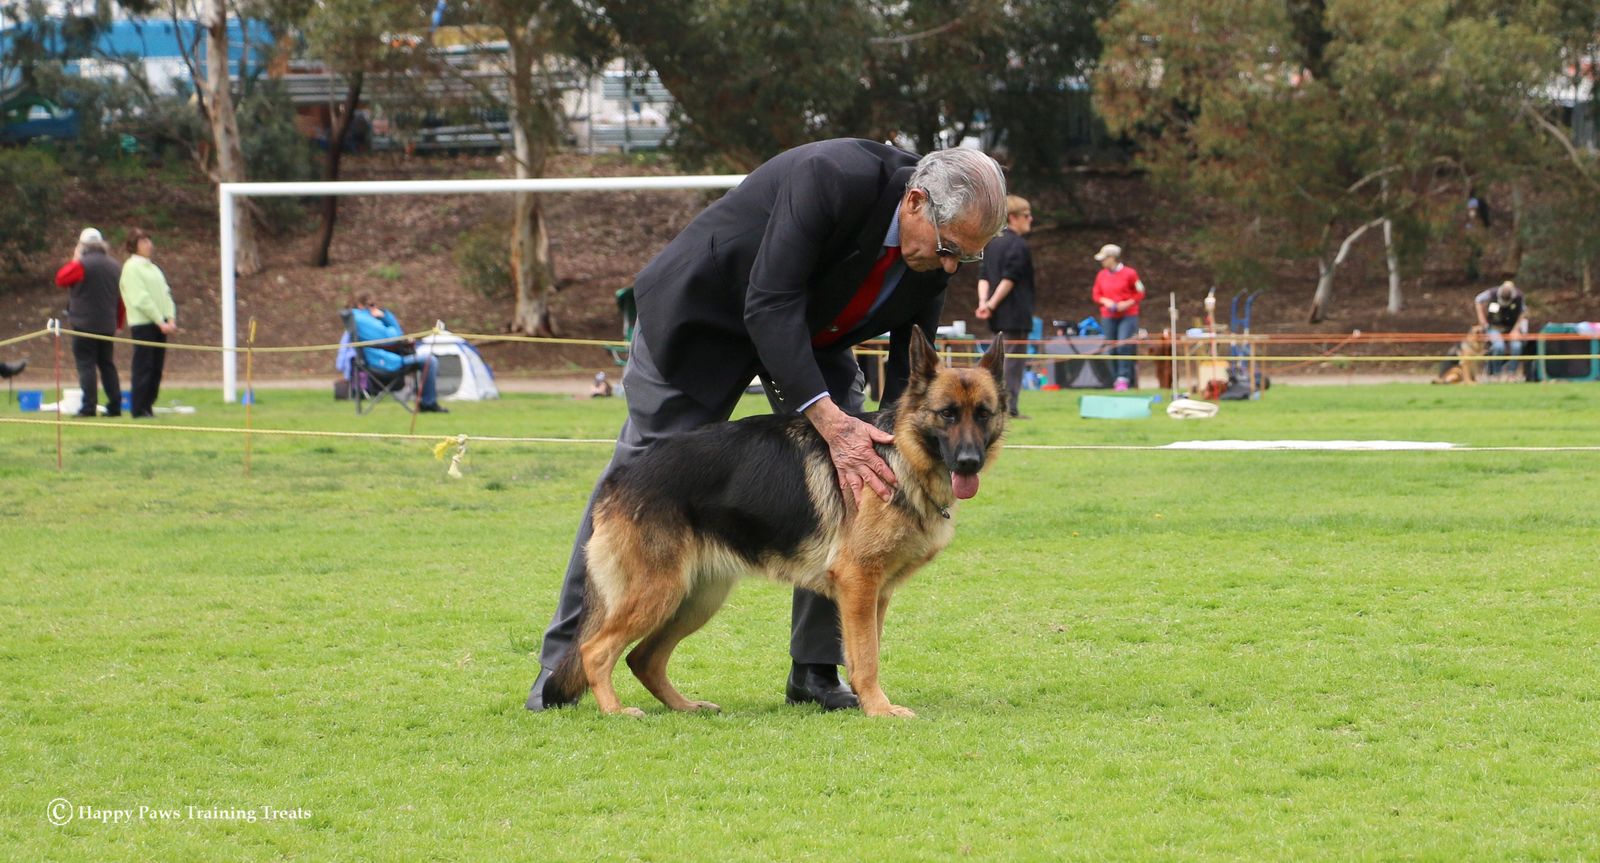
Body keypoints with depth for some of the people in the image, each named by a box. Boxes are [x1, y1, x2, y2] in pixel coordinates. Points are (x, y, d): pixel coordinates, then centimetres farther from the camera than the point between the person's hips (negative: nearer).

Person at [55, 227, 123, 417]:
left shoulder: (82, 264, -11)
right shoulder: (115, 266, 10)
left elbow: (60, 279, -3)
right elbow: (121, 298, 14)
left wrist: (74, 260, 7)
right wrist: (118, 323, 20)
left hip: (84, 323, -6)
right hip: (108, 325, 6)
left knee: (86, 365, -5)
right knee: (107, 364, 12)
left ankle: (89, 407, -11)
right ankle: (115, 406, 8)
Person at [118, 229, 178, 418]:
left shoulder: (153, 268, 18)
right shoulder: (131, 267, -7)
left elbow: (165, 294, 14)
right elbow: (141, 299, -13)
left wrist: (171, 319, -2)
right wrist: (161, 322, -15)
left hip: (159, 324, 7)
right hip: (142, 324, -7)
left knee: (156, 368, 6)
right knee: (143, 367, -7)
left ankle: (148, 406, 12)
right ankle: (139, 409, -4)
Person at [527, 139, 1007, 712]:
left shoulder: (937, 251, -16)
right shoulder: (831, 176, -38)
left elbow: (911, 365, -6)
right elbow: (769, 305, -40)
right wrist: (830, 422, -46)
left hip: (813, 332, 6)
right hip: (705, 315, -6)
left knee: (850, 482, -5)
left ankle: (816, 670, 6)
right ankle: (565, 660, 7)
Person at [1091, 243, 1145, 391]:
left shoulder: (1129, 273, -5)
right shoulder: (1101, 275, 7)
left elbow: (1140, 293, 0)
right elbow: (1097, 295, 13)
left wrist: (1127, 304, -13)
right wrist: (1106, 301, -7)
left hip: (1128, 316, -4)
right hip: (1108, 317, 4)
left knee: (1124, 346, -15)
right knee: (1112, 349, 2)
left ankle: (1123, 378, -13)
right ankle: (1117, 377, 10)